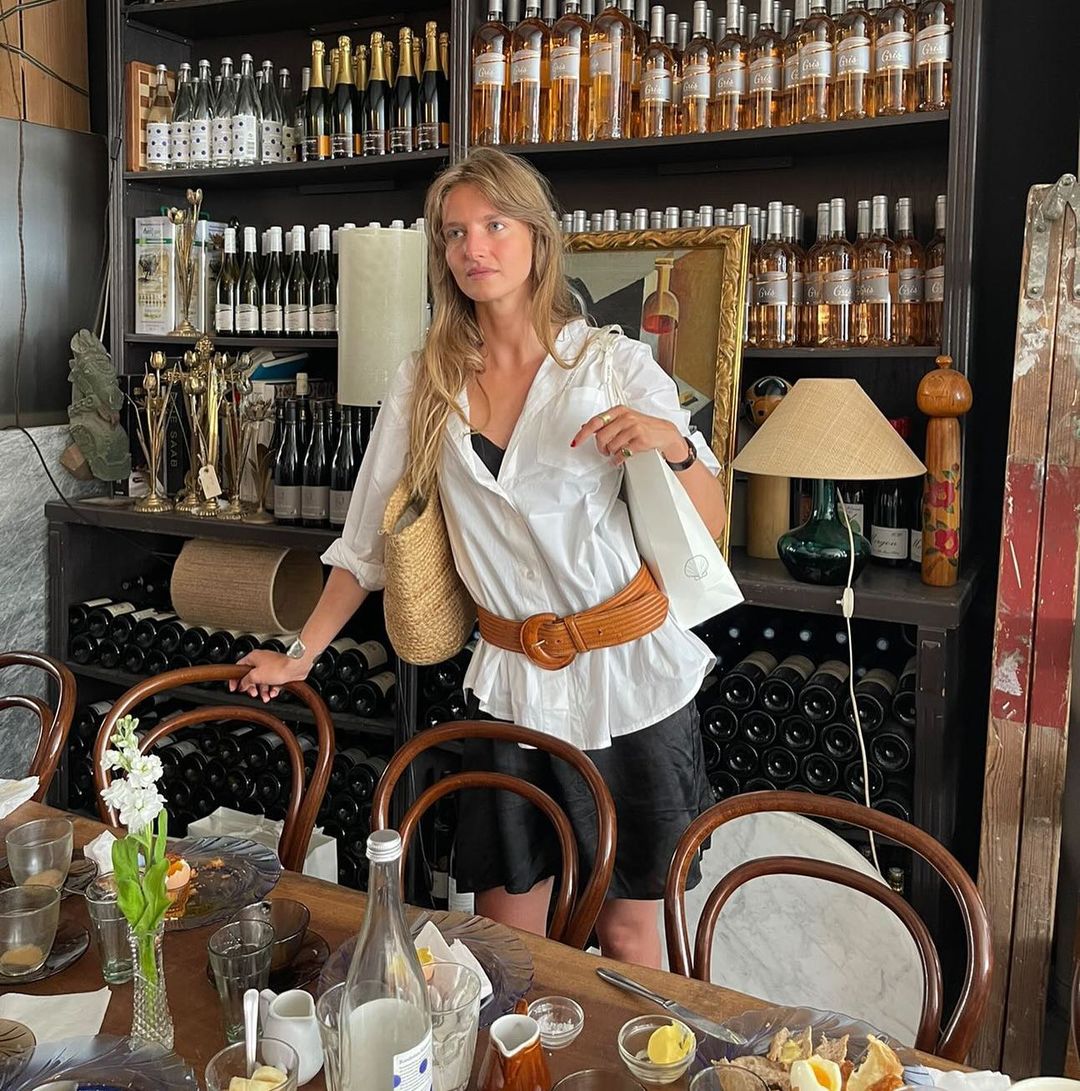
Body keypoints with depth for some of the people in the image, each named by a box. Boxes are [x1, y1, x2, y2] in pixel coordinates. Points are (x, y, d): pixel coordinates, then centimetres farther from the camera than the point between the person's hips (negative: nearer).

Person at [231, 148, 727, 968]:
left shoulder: (614, 364, -5)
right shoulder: (426, 383, 3)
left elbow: (710, 529, -5)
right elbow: (370, 536, 9)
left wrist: (672, 445, -24)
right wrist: (300, 654, 10)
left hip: (631, 676, -2)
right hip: (512, 681, 2)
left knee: (627, 933, 11)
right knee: (505, 942, 11)